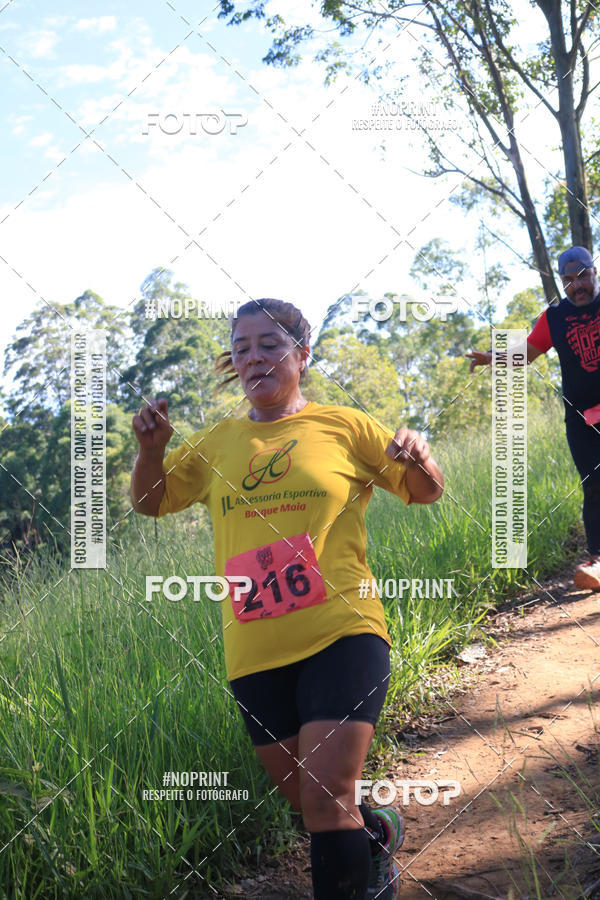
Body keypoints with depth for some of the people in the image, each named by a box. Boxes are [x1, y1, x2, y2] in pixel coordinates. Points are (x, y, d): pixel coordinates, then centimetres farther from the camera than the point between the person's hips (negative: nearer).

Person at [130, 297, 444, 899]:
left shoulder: (343, 427, 3)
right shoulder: (216, 444, 11)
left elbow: (425, 493, 10)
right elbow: (150, 501, 20)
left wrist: (418, 457, -13)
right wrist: (151, 449, -1)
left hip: (340, 634, -4)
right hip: (255, 653, 4)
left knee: (327, 805, -15)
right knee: (310, 805, 14)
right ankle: (378, 835, 45)